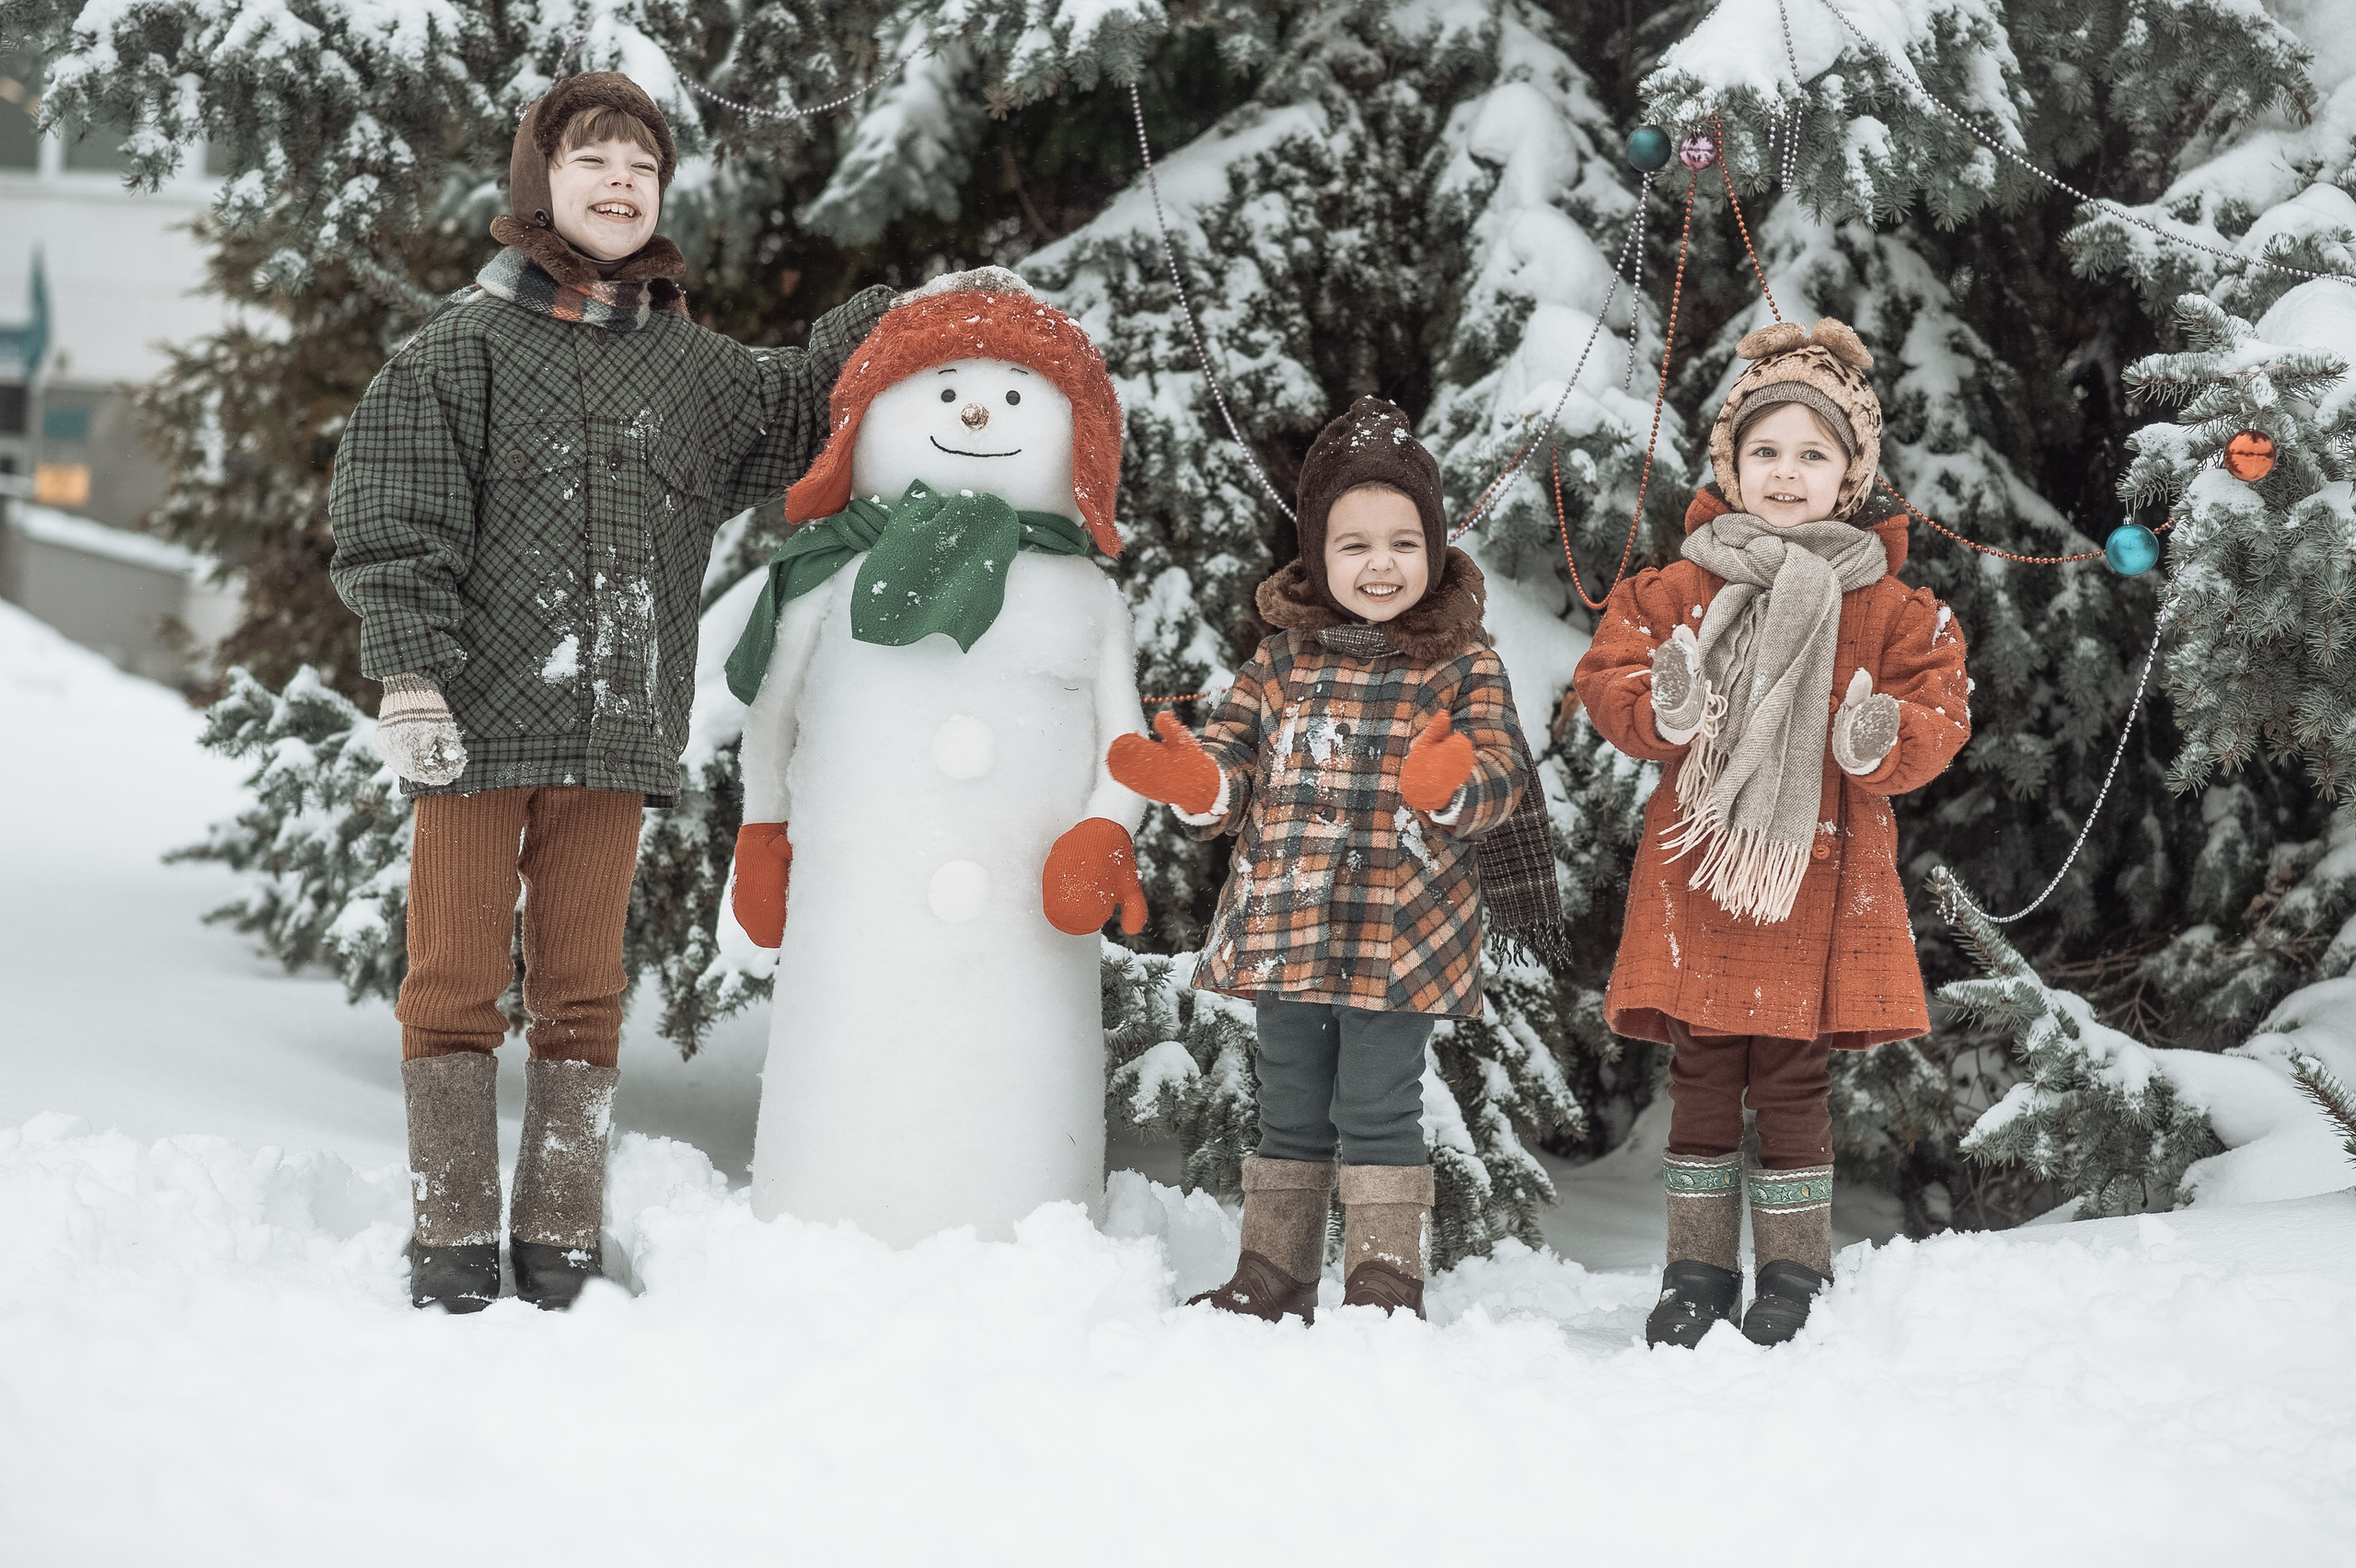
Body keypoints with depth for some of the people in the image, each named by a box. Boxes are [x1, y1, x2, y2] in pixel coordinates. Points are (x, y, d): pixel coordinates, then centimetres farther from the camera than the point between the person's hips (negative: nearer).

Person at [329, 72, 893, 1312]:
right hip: (479, 724, -3)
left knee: (583, 991, 7)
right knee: (456, 983, 2)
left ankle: (560, 1242, 13)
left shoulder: (688, 365, 13)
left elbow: (797, 413, 31)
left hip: (616, 733, 3)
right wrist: (408, 671, -14)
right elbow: (392, 513, -5)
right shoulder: (463, 346, 1)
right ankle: (452, 1239, 9)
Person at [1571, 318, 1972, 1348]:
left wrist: (1887, 739, -19)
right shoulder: (1677, 590, 3)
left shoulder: (1890, 606, 3)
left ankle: (1794, 1270, 16)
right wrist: (1661, 708, -20)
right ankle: (1698, 1265, 16)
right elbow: (1608, 676, 2)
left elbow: (1942, 705, 3)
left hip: (1818, 875, -1)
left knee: (1794, 1080, 4)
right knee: (1701, 1075, 6)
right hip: (1697, 873, 1)